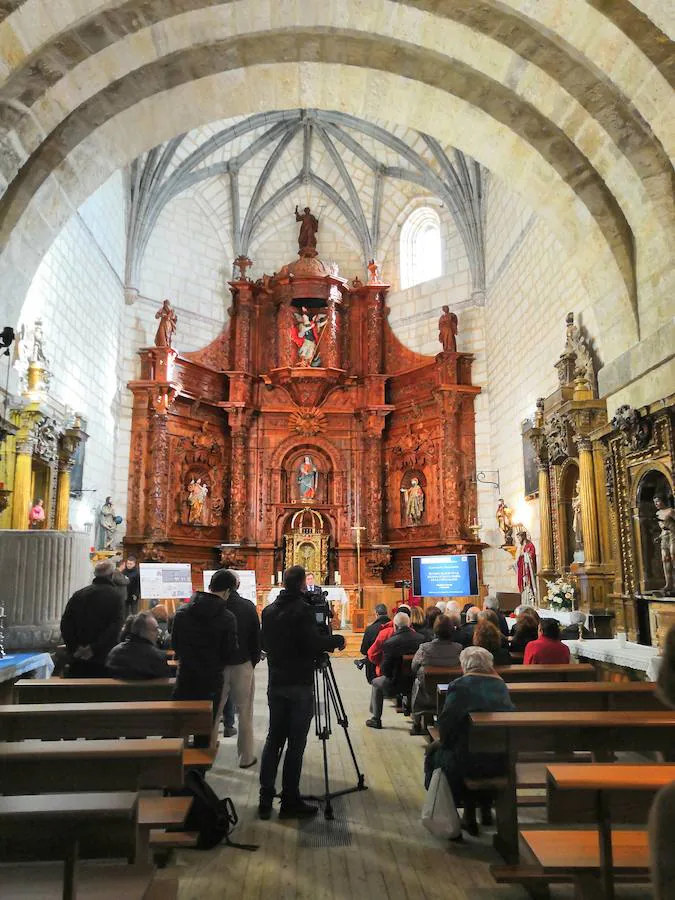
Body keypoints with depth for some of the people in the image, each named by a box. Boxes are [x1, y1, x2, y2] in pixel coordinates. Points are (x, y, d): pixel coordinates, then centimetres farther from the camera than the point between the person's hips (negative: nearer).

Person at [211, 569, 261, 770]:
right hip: (243, 665, 0)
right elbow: (256, 639, -2)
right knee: (244, 714, 10)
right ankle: (246, 757, 17)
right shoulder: (248, 607, -6)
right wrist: (253, 662, 10)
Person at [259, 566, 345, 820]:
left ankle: (265, 799, 14)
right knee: (296, 743, 1)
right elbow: (313, 644, -21)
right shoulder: (302, 610, -14)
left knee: (274, 738, 12)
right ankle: (290, 801, 7)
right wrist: (337, 640, -6)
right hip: (299, 685, -6)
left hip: (276, 683, 7)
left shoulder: (269, 611, 7)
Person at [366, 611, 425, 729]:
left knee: (376, 683, 25)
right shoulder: (421, 639, -8)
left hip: (397, 684, -4)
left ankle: (375, 719, 29)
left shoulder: (390, 643, -19)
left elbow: (384, 670, -13)